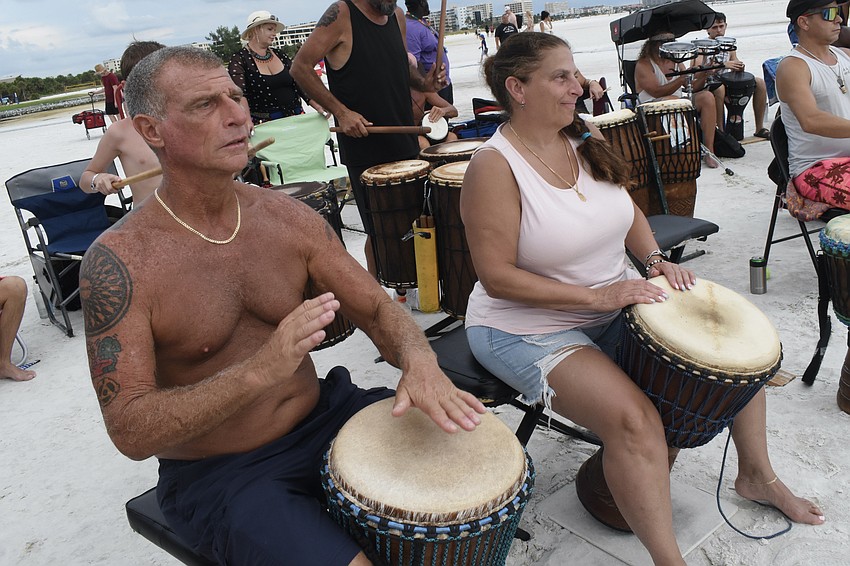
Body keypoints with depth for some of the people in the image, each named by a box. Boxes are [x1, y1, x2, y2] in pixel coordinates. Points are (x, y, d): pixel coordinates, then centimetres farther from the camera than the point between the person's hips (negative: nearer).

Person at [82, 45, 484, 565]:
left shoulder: (290, 217, -4)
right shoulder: (119, 260, -17)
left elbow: (376, 308, -1)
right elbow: (131, 433, -20)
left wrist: (418, 359, -24)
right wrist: (259, 371, -34)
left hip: (323, 417, 5)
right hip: (217, 476, -4)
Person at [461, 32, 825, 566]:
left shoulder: (587, 139, 1)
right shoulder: (495, 167, -21)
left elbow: (626, 208, 14)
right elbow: (497, 277, -24)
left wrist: (656, 259, -5)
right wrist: (596, 296, -26)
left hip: (615, 303, 8)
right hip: (530, 329, -7)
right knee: (635, 419, -29)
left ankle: (757, 473, 28)